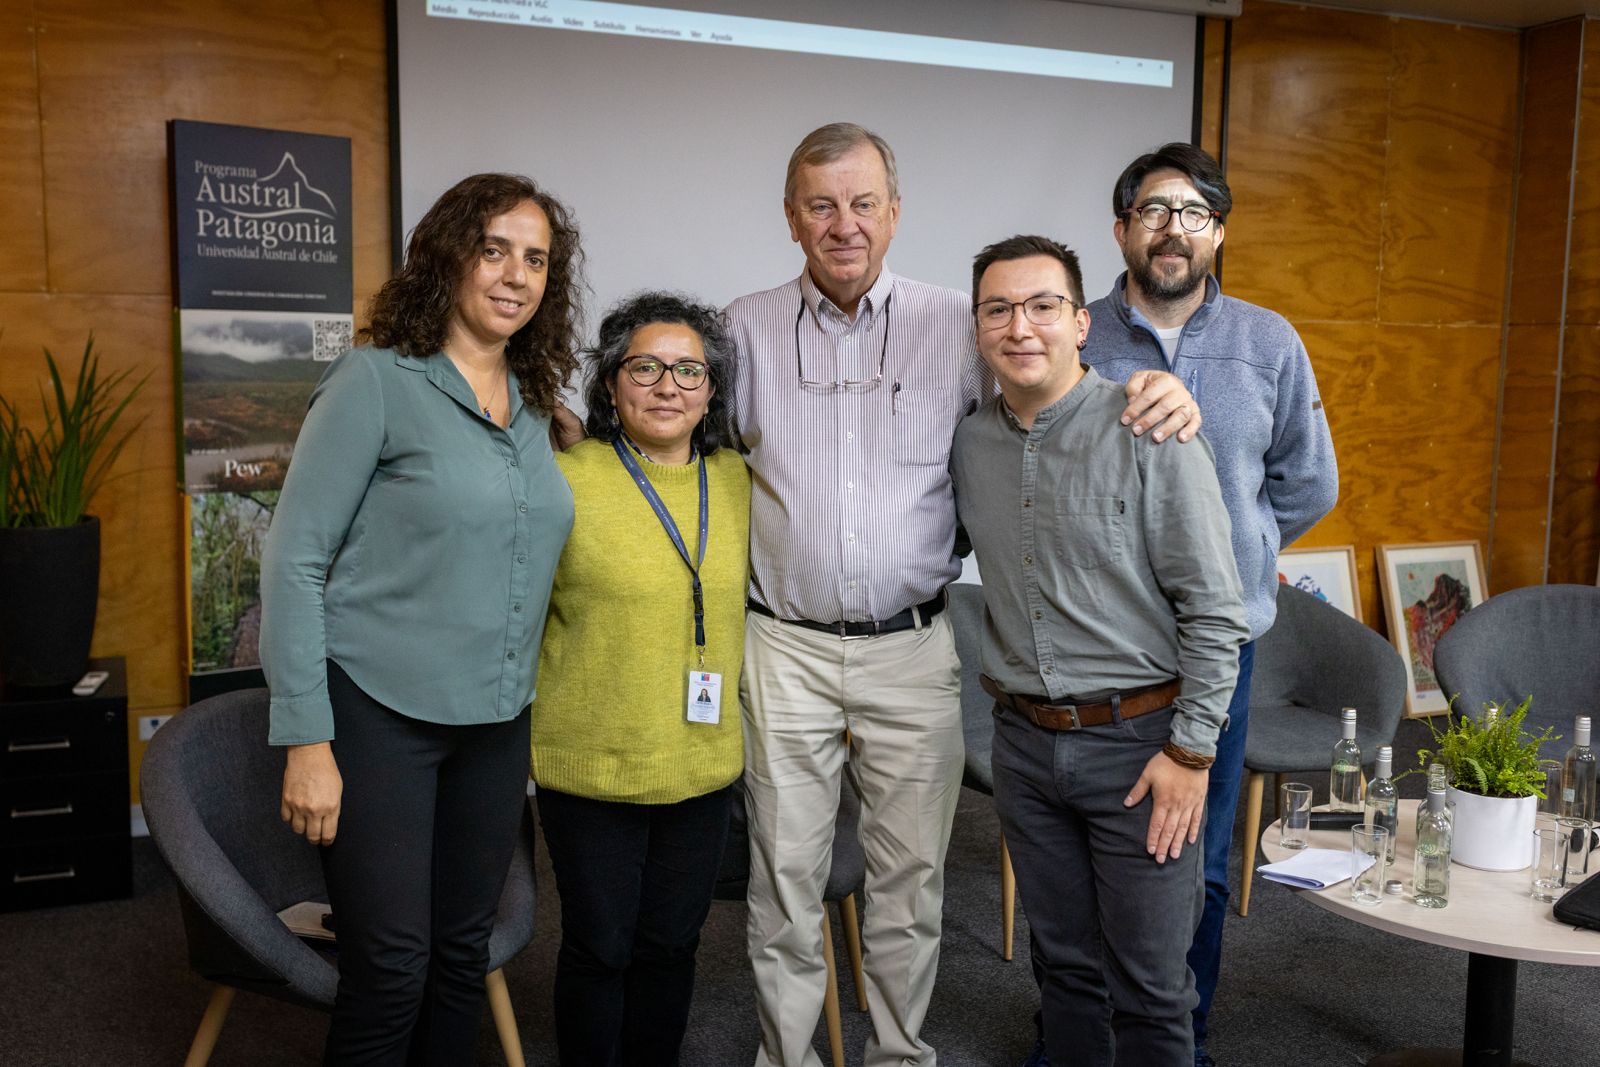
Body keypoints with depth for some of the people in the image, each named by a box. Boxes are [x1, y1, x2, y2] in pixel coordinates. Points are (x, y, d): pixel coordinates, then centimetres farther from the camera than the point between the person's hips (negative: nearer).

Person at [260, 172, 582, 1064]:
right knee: (391, 966, -1)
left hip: (497, 723, 6)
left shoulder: (535, 408, 9)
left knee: (465, 953, 13)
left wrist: (527, 705, 11)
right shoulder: (376, 382, -9)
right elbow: (294, 559, -11)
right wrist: (307, 739, -14)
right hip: (380, 714, -5)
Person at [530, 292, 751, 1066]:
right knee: (599, 948, 10)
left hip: (704, 763, 4)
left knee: (670, 945, 17)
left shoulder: (738, 482, 3)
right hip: (592, 764, -3)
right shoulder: (566, 478, -9)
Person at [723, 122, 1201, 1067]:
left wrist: (1162, 397, -17)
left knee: (911, 876, 12)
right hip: (785, 650, 1)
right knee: (786, 878, 10)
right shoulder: (748, 328, 4)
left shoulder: (956, 325, 1)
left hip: (913, 651, 0)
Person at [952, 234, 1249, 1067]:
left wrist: (1189, 751, -13)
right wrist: (1012, 694, 10)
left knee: (1148, 986, 6)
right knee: (1064, 963, 18)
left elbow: (1213, 609, -12)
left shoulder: (1150, 432, -13)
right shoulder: (969, 443, 3)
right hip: (1025, 741, 5)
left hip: (1137, 740, -4)